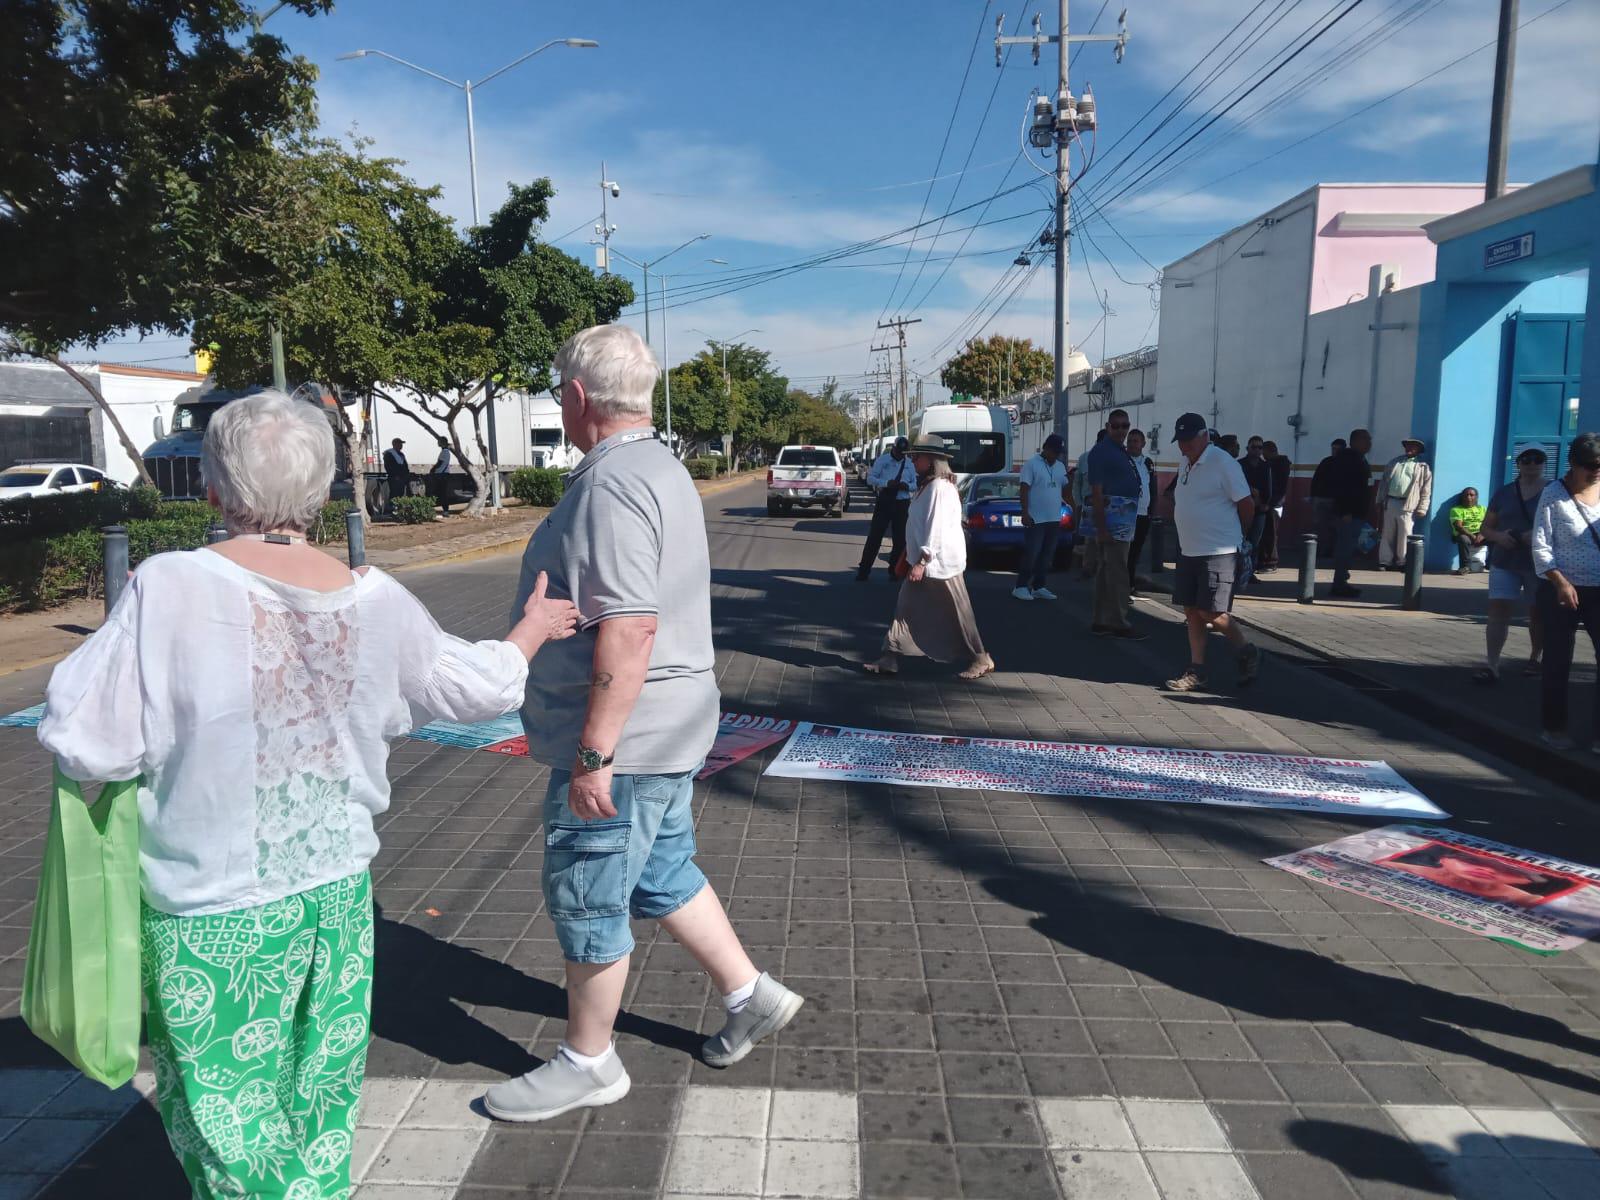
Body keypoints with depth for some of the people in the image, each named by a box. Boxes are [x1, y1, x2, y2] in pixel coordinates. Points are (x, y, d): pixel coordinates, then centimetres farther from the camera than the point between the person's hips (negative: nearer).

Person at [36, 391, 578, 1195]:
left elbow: (85, 741, -18)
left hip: (216, 912, -4)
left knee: (225, 1113, 15)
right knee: (321, 1095, 23)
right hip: (337, 888, 4)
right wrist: (533, 630, 27)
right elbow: (478, 687, 7)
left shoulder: (173, 590, -20)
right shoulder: (376, 601, -6)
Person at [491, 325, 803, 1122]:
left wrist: (594, 754, -25)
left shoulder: (612, 484, -22)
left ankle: (586, 1062, 25)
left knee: (587, 901, 7)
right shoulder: (661, 468, 11)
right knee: (662, 876, 23)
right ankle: (749, 995, 34)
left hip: (621, 741, -10)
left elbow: (629, 629, -29)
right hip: (668, 730, 10)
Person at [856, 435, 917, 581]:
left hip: (902, 504, 3)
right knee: (874, 536, -4)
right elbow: (870, 478, -4)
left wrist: (908, 486, -11)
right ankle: (864, 571, 0)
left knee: (900, 539, 8)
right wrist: (886, 483, -19)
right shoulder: (882, 459, 0)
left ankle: (894, 570, 23)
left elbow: (916, 484, 12)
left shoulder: (909, 463, 8)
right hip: (884, 502, -3)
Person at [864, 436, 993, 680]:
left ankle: (981, 660, 13)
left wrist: (922, 561, -24)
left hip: (939, 564, -10)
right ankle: (890, 659, 12)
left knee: (956, 616, 0)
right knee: (907, 610, 9)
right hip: (924, 562, 10)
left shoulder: (940, 487, -18)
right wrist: (911, 557, 21)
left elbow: (936, 528, -23)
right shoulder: (928, 485, 14)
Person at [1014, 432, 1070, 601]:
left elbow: (1065, 489, 20)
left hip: (1054, 519, 7)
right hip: (1036, 519, -7)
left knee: (1046, 556, 9)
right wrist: (1025, 513, -17)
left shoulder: (1060, 466, 14)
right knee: (1031, 554, -7)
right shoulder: (1032, 464, -6)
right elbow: (1024, 490, -11)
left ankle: (1038, 587, 16)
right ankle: (1021, 586, 1)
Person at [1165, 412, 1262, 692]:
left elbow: (1247, 505, -10)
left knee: (1211, 612, -8)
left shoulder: (1223, 463, -13)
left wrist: (1235, 534, 4)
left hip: (1218, 552, -8)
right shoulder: (1185, 464, 12)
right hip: (1189, 551, 8)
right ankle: (1196, 672, 13)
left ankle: (1248, 655, 15)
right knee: (1191, 612, 7)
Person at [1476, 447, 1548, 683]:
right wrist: (1498, 536, -11)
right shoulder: (1503, 494, 7)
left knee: (1538, 613, 11)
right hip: (1504, 563, 1)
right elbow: (1485, 527, 11)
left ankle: (1535, 658, 30)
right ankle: (1491, 664, -13)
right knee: (1498, 610, -9)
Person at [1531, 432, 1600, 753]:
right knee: (1558, 662, 5)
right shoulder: (1554, 494, -5)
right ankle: (1554, 727, 19)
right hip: (1561, 590, -3)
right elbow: (1541, 546, -8)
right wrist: (1561, 582, -18)